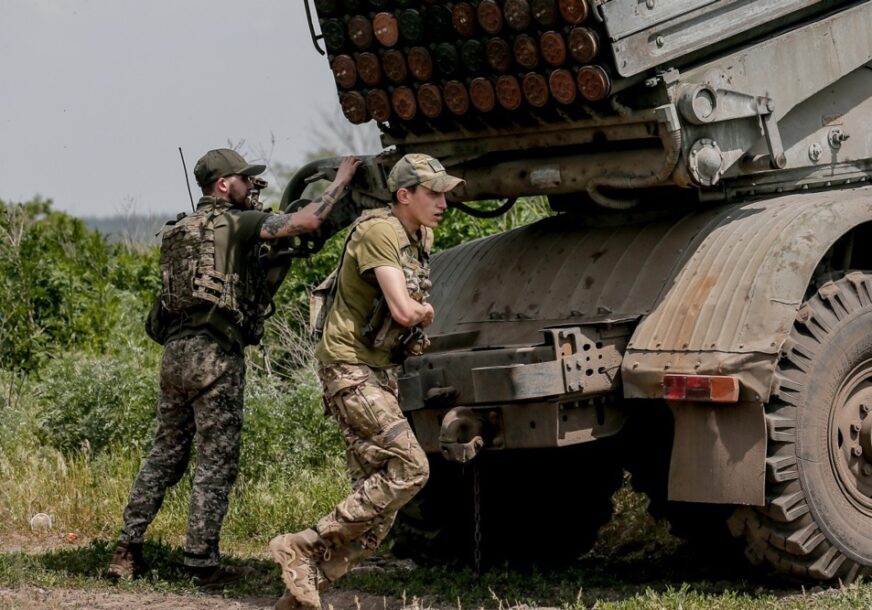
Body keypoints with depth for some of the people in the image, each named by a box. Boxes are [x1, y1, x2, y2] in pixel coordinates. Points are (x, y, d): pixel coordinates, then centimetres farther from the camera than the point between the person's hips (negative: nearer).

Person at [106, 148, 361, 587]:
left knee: (165, 453, 14)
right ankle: (202, 562, -3)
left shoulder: (179, 232, 19)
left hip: (174, 353, 8)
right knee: (216, 463, -2)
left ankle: (128, 550, 12)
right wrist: (340, 181, 0)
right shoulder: (232, 222, -5)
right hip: (214, 355, -8)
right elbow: (305, 222, -12)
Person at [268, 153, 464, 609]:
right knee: (408, 467, -20)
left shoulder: (421, 238, 13)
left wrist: (416, 315, 9)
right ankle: (305, 548, -16)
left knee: (377, 502, 5)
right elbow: (403, 310, -24)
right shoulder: (378, 232, -16)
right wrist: (424, 311, -3)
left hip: (380, 372, 9)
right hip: (350, 368, -9)